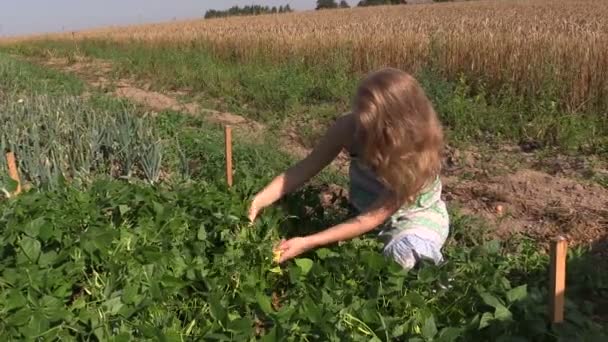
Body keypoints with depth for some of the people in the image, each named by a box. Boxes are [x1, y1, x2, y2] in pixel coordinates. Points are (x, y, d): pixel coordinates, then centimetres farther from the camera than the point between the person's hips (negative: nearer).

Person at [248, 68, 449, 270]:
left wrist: (307, 243, -39)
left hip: (416, 215, -3)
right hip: (363, 210, 3)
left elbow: (372, 218, -33)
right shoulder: (350, 127, -25)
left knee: (401, 255, -32)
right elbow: (306, 167, -18)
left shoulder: (417, 153, -34)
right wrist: (259, 201, -32)